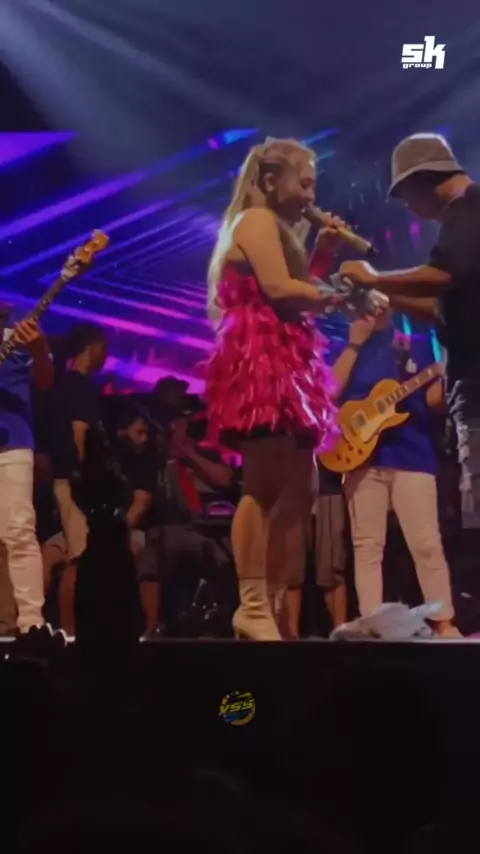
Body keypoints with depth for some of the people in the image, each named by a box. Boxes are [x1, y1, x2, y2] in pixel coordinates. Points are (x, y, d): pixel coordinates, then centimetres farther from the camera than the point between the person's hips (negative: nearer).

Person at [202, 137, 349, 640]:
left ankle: (272, 607, 2)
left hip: (283, 367, 11)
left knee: (296, 493, 4)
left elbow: (293, 296, 21)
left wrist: (321, 254, 15)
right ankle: (253, 608, -18)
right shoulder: (257, 220, -2)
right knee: (265, 487, -16)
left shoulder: (275, 228, 28)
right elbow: (278, 290, -17)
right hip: (261, 363, -11)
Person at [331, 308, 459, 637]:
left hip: (412, 454, -1)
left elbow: (434, 399, 7)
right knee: (367, 546, 0)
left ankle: (444, 623, -2)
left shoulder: (414, 346, 13)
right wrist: (355, 344, -3)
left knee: (427, 544, -6)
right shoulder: (347, 349, 13)